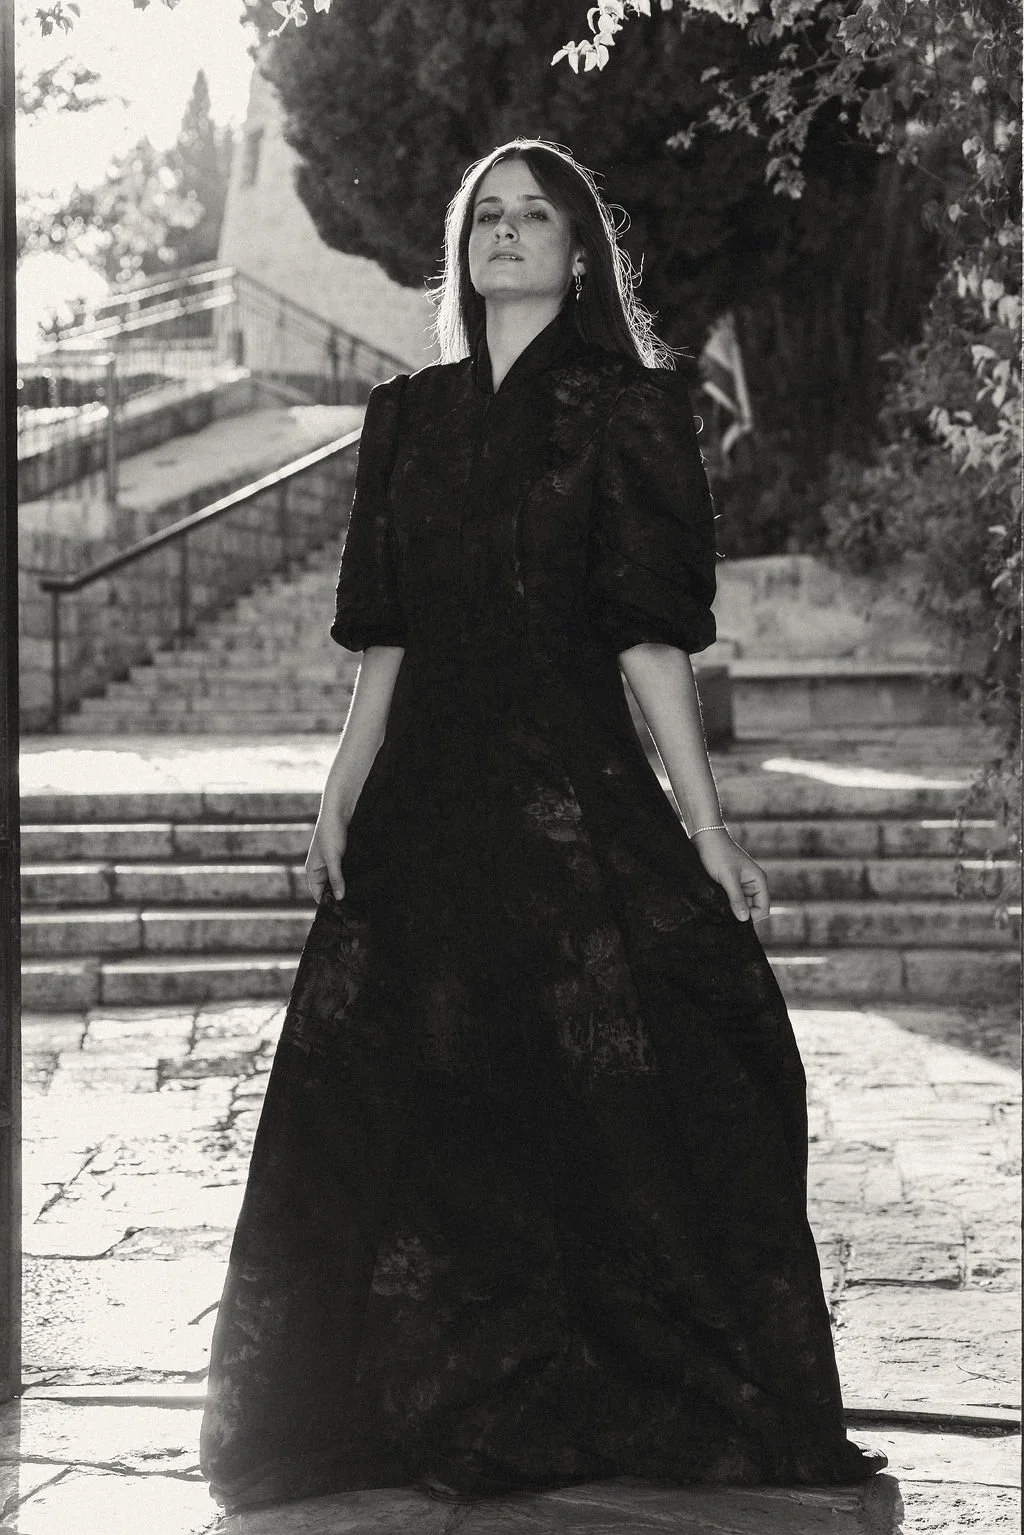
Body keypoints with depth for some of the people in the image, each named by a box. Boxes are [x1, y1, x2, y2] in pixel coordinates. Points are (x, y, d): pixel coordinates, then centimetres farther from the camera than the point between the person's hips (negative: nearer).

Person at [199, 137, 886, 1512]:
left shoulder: (622, 410, 1)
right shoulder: (409, 418, 13)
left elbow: (650, 634, -3)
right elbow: (388, 639, 12)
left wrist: (704, 828, -6)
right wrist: (342, 794, 4)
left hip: (574, 784, -4)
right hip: (425, 800, 4)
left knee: (603, 1095, -5)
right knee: (420, 1106, 3)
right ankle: (426, 1404, 14)